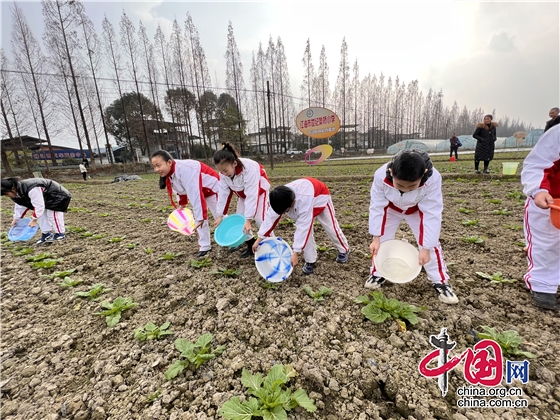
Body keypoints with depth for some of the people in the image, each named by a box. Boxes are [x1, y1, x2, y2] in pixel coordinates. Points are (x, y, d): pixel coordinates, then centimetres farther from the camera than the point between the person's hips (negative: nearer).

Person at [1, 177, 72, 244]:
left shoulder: (32, 190, -37)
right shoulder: (18, 191, -5)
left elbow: (39, 206, -31)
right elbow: (20, 206, 10)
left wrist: (34, 220, -21)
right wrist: (16, 219, 13)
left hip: (56, 196, -10)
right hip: (46, 199, 10)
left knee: (52, 214, -12)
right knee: (40, 214, 6)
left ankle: (60, 233, 0)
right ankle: (46, 234, 12)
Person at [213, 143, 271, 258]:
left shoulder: (249, 169, -41)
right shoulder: (223, 173, -21)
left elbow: (252, 196, -40)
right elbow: (223, 193, -15)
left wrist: (248, 220, -40)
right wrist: (220, 216, -16)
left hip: (258, 190, -6)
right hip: (243, 193, 6)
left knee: (259, 218, -15)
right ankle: (251, 245, 17)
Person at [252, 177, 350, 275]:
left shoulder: (304, 200, -48)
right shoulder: (281, 198, -31)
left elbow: (303, 227, -46)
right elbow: (270, 217, -23)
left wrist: (295, 253, -43)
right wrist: (259, 239, -22)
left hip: (320, 197, -4)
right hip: (301, 199, 5)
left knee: (330, 226, 7)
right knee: (305, 227, -9)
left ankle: (344, 250, 34)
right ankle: (310, 260, 6)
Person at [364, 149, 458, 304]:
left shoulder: (433, 178, -38)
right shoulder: (381, 175, -38)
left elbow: (432, 214, -31)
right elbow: (377, 207, -26)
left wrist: (426, 248, -30)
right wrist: (376, 238, -25)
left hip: (418, 210, 0)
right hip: (390, 208, 1)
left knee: (431, 243, -5)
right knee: (382, 241, 1)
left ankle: (440, 281, 15)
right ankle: (377, 274, 22)